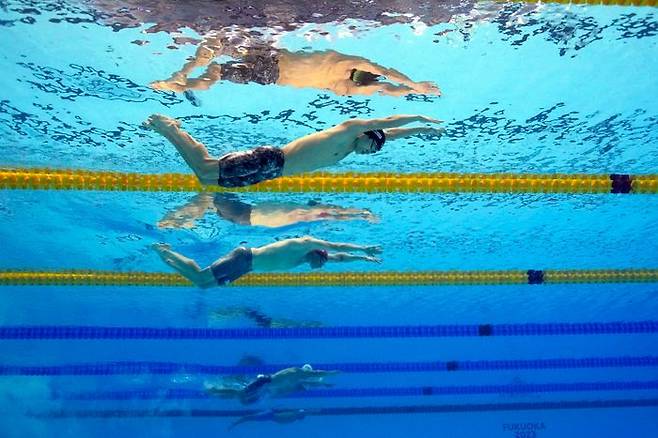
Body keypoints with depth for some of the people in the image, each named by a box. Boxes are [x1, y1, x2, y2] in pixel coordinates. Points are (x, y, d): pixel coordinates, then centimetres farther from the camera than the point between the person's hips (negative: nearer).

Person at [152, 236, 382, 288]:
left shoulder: (303, 258, 12)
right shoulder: (305, 243, -14)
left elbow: (336, 257, 20)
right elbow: (336, 246, -20)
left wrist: (362, 258, 18)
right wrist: (363, 248, -12)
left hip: (246, 266, 9)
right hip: (243, 257, -9)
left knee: (202, 283, 14)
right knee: (199, 278, -7)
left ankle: (166, 250, 21)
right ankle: (161, 250, 8)